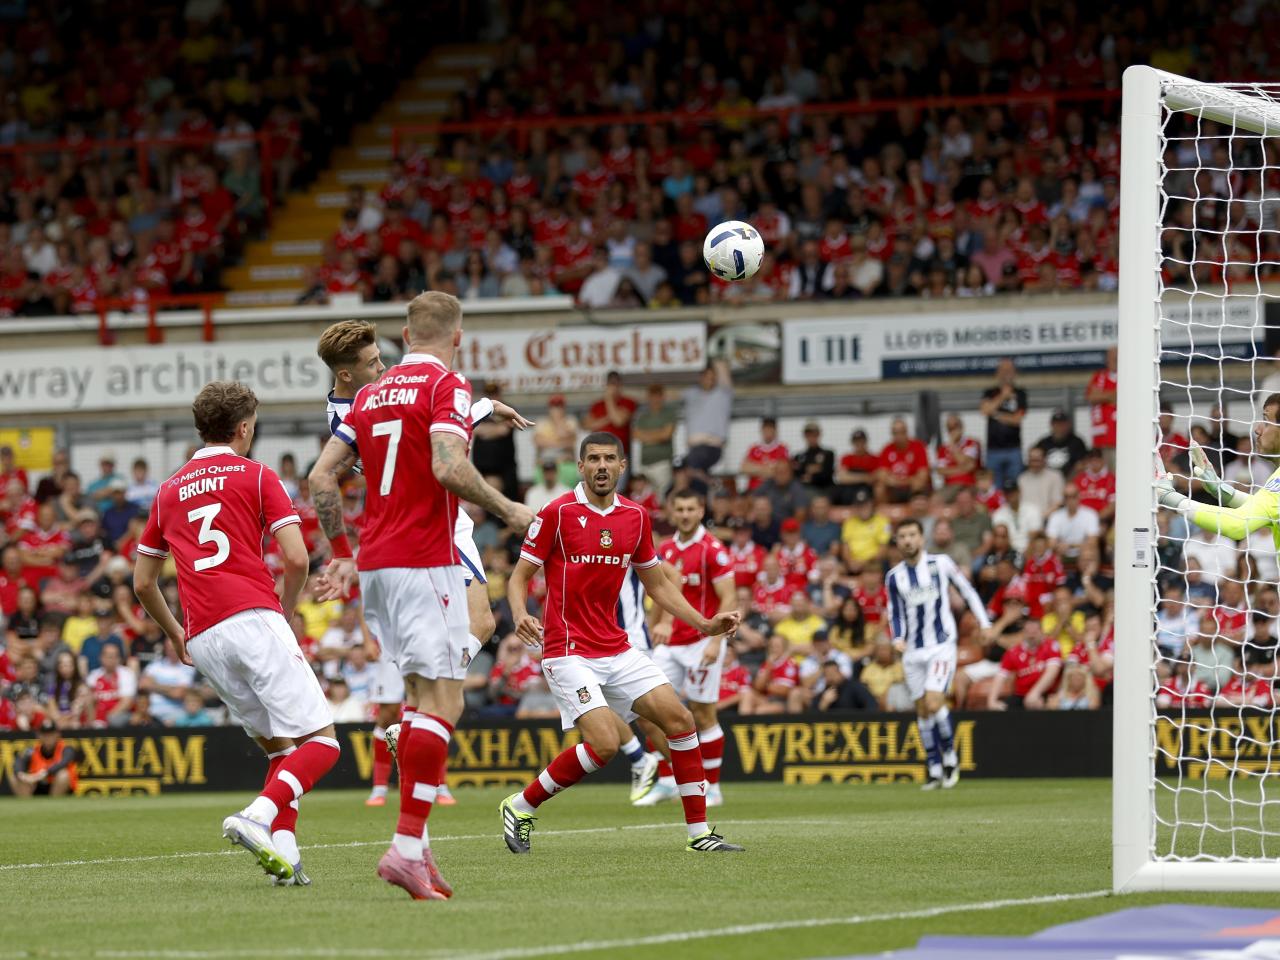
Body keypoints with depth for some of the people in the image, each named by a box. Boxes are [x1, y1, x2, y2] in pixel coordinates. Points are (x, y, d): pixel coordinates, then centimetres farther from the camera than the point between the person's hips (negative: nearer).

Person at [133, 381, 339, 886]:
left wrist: (174, 633, 39)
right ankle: (258, 817, -30)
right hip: (254, 621, -6)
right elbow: (296, 558, -5)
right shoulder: (256, 476, 6)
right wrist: (287, 609, 14)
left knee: (278, 746, 17)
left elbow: (142, 583, 24)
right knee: (319, 741, -7)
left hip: (203, 640, 6)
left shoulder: (169, 491, 21)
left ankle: (284, 848, -1)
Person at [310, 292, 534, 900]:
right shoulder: (447, 386, -7)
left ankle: (415, 844, 10)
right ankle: (407, 847, -19)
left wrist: (342, 554, 18)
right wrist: (506, 510, -8)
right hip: (426, 563, -8)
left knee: (420, 696, 16)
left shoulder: (372, 394, 15)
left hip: (375, 562, 8)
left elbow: (322, 477, 12)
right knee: (442, 703, -9)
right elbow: (448, 467, -22)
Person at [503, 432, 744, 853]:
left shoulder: (636, 517, 7)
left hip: (617, 651, 6)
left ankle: (699, 832, 4)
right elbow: (519, 576, -5)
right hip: (568, 653, -6)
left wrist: (706, 625, 8)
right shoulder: (557, 513, -9)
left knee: (680, 720, -4)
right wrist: (520, 615, -26)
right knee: (604, 744, -20)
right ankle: (520, 807, -1)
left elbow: (657, 585, 18)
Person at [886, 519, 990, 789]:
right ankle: (935, 770, 13)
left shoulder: (940, 564, -2)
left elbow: (966, 590, 7)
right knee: (922, 711, 4)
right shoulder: (894, 577, 6)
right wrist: (898, 639, -2)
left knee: (933, 704, -19)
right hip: (913, 652, 4)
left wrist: (984, 622, 3)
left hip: (941, 646, -4)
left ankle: (950, 756, 3)